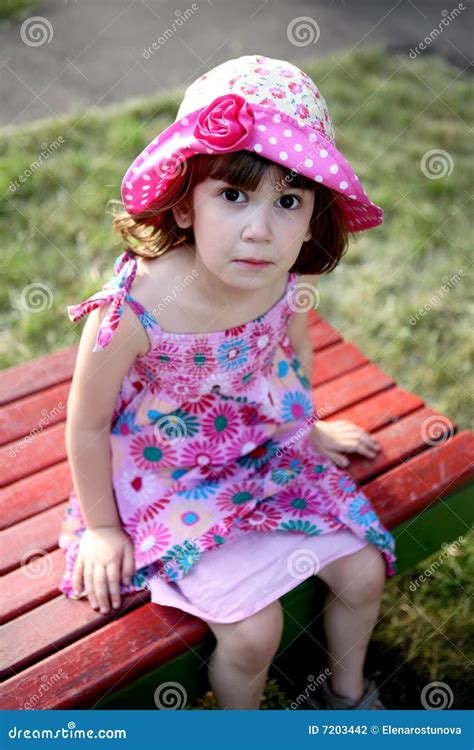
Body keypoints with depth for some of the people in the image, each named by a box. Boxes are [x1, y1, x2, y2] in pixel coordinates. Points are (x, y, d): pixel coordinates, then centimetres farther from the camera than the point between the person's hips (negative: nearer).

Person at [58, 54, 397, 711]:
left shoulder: (288, 281, -18)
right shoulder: (131, 310, -34)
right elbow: (87, 424, -18)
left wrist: (310, 429, 21)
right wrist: (101, 528, -5)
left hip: (270, 453, 5)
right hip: (170, 481, -5)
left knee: (363, 570, 6)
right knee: (253, 629, -10)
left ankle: (349, 693, 40)